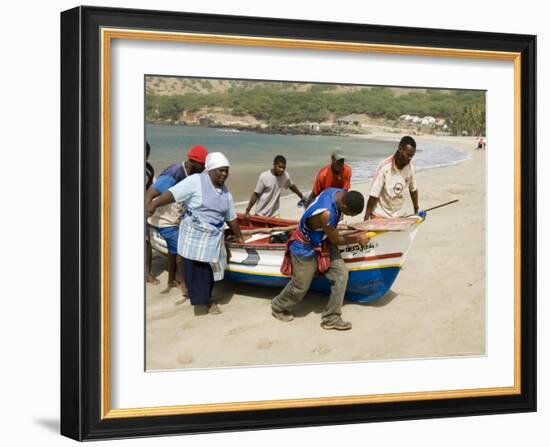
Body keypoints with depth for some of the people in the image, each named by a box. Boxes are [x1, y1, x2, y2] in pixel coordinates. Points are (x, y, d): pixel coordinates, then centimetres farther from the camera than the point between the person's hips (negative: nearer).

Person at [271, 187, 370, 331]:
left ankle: (331, 318, 7)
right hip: (305, 249, -8)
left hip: (323, 243, 8)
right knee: (300, 286, 10)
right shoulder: (326, 214, -41)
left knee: (341, 274, -4)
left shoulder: (341, 193, -16)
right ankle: (278, 307, 39)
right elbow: (336, 240, -22)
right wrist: (357, 239, -8)